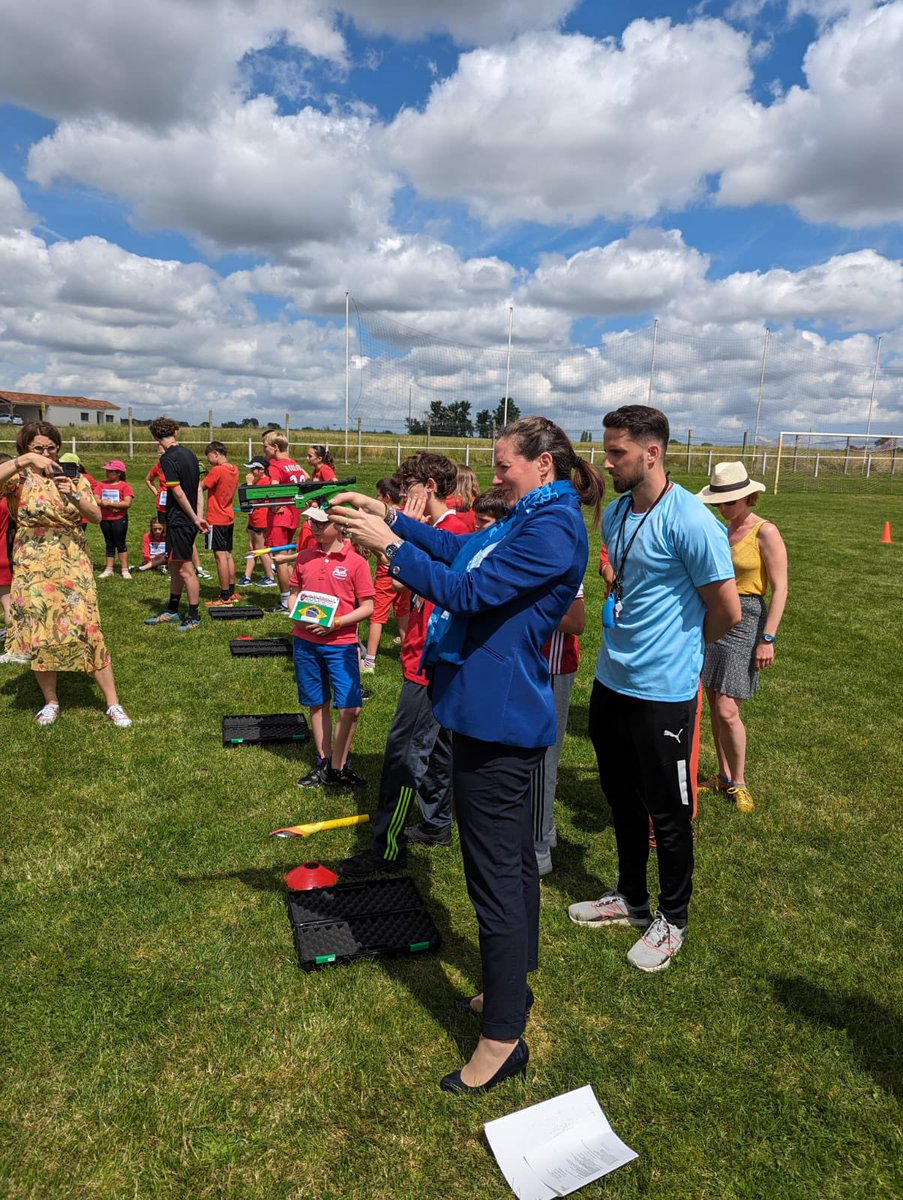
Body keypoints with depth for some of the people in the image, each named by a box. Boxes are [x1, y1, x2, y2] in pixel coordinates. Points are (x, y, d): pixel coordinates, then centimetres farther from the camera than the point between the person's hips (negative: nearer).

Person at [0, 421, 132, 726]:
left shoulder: (73, 478, 5)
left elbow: (96, 517, -4)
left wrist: (73, 496, -20)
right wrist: (25, 460, -29)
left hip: (74, 567, 0)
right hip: (33, 569, 0)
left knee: (88, 631, -4)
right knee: (39, 634, 6)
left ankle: (113, 703, 2)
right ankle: (51, 702, 24)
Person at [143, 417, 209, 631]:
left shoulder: (168, 458, -15)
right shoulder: (189, 454, 9)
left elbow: (178, 492, -18)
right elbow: (198, 487, 8)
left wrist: (195, 518, -10)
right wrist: (198, 516, 7)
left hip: (179, 521, -9)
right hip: (188, 521, 9)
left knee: (185, 569, -1)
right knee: (175, 566, 18)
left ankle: (194, 616, 7)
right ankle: (171, 611, 28)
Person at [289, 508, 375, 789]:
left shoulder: (355, 562, -7)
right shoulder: (304, 557, 6)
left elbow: (367, 608, -6)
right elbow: (294, 593, 16)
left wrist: (334, 623, -16)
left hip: (341, 643, -3)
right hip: (305, 642, 4)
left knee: (350, 708, -9)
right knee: (318, 704, 13)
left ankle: (337, 768, 10)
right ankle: (322, 763, 28)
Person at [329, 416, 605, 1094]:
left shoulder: (553, 529, -19)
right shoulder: (533, 517, 13)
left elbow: (467, 592, -24)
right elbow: (463, 550, 16)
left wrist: (388, 544, -19)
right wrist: (390, 517, 9)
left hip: (498, 718, -11)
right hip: (505, 711, 11)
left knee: (496, 873, 0)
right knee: (513, 860, 22)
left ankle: (504, 1038, 15)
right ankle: (513, 984, 41)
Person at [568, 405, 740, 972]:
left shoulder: (690, 521, -20)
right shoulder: (616, 515, 5)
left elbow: (727, 611, -15)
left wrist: (681, 648, 0)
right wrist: (620, 625, 11)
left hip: (662, 691, -8)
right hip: (611, 681, 8)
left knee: (668, 813, 8)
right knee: (622, 798, 20)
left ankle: (673, 920, 29)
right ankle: (631, 898, 40)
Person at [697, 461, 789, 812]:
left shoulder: (765, 533, -10)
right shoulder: (722, 530, 9)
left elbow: (780, 590, -12)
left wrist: (768, 639, -17)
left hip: (745, 622, -6)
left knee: (727, 710, -7)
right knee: (714, 704, 10)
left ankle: (739, 782, 13)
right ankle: (723, 776, 24)